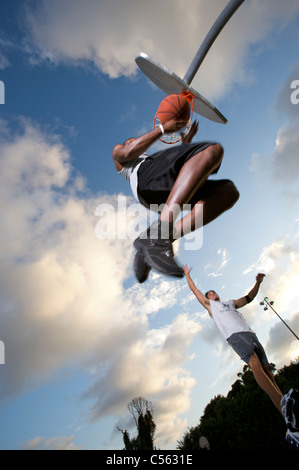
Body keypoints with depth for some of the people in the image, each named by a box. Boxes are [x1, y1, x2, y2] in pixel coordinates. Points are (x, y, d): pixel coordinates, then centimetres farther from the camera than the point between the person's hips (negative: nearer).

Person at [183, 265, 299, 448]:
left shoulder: (231, 302, 37)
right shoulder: (209, 305, 24)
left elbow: (249, 297, 37)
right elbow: (195, 290, 25)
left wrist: (258, 283, 26)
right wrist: (187, 274, 31)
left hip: (250, 334, 5)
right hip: (234, 335, -5)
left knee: (267, 370, -9)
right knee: (254, 361, -32)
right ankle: (284, 400, -51)